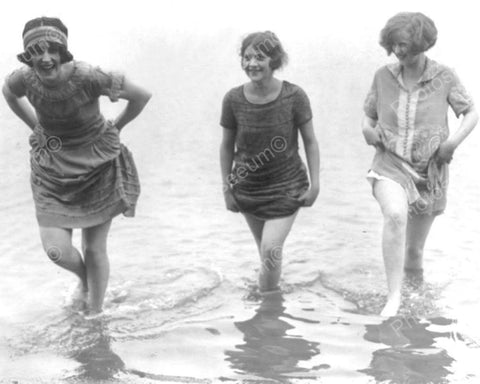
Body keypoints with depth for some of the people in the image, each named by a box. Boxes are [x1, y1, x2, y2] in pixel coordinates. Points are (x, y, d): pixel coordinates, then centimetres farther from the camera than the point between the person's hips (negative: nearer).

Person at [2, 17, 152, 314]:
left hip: (98, 168, -3)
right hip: (53, 171, 3)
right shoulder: (25, 79, -15)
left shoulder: (87, 77, -27)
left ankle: (95, 314, 28)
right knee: (56, 249, -7)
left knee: (95, 250, 5)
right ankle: (83, 278, 30)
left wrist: (116, 128, -1)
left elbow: (142, 95, -14)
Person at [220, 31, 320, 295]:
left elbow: (310, 141, -5)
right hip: (247, 188, 2)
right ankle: (269, 292, 37)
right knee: (265, 248, 14)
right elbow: (227, 146, 2)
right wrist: (227, 188, 3)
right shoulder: (233, 99, -11)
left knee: (271, 249, -12)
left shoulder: (294, 96, -16)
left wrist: (315, 184, -7)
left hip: (286, 187, -2)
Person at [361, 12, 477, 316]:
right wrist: (367, 129, -11)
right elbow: (369, 116, 12)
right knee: (395, 216, -34)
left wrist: (454, 140, -15)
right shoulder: (384, 76, -1)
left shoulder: (444, 77, -5)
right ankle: (394, 295, -26)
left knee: (414, 251, 11)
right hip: (390, 165, 0)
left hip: (429, 170, 1)